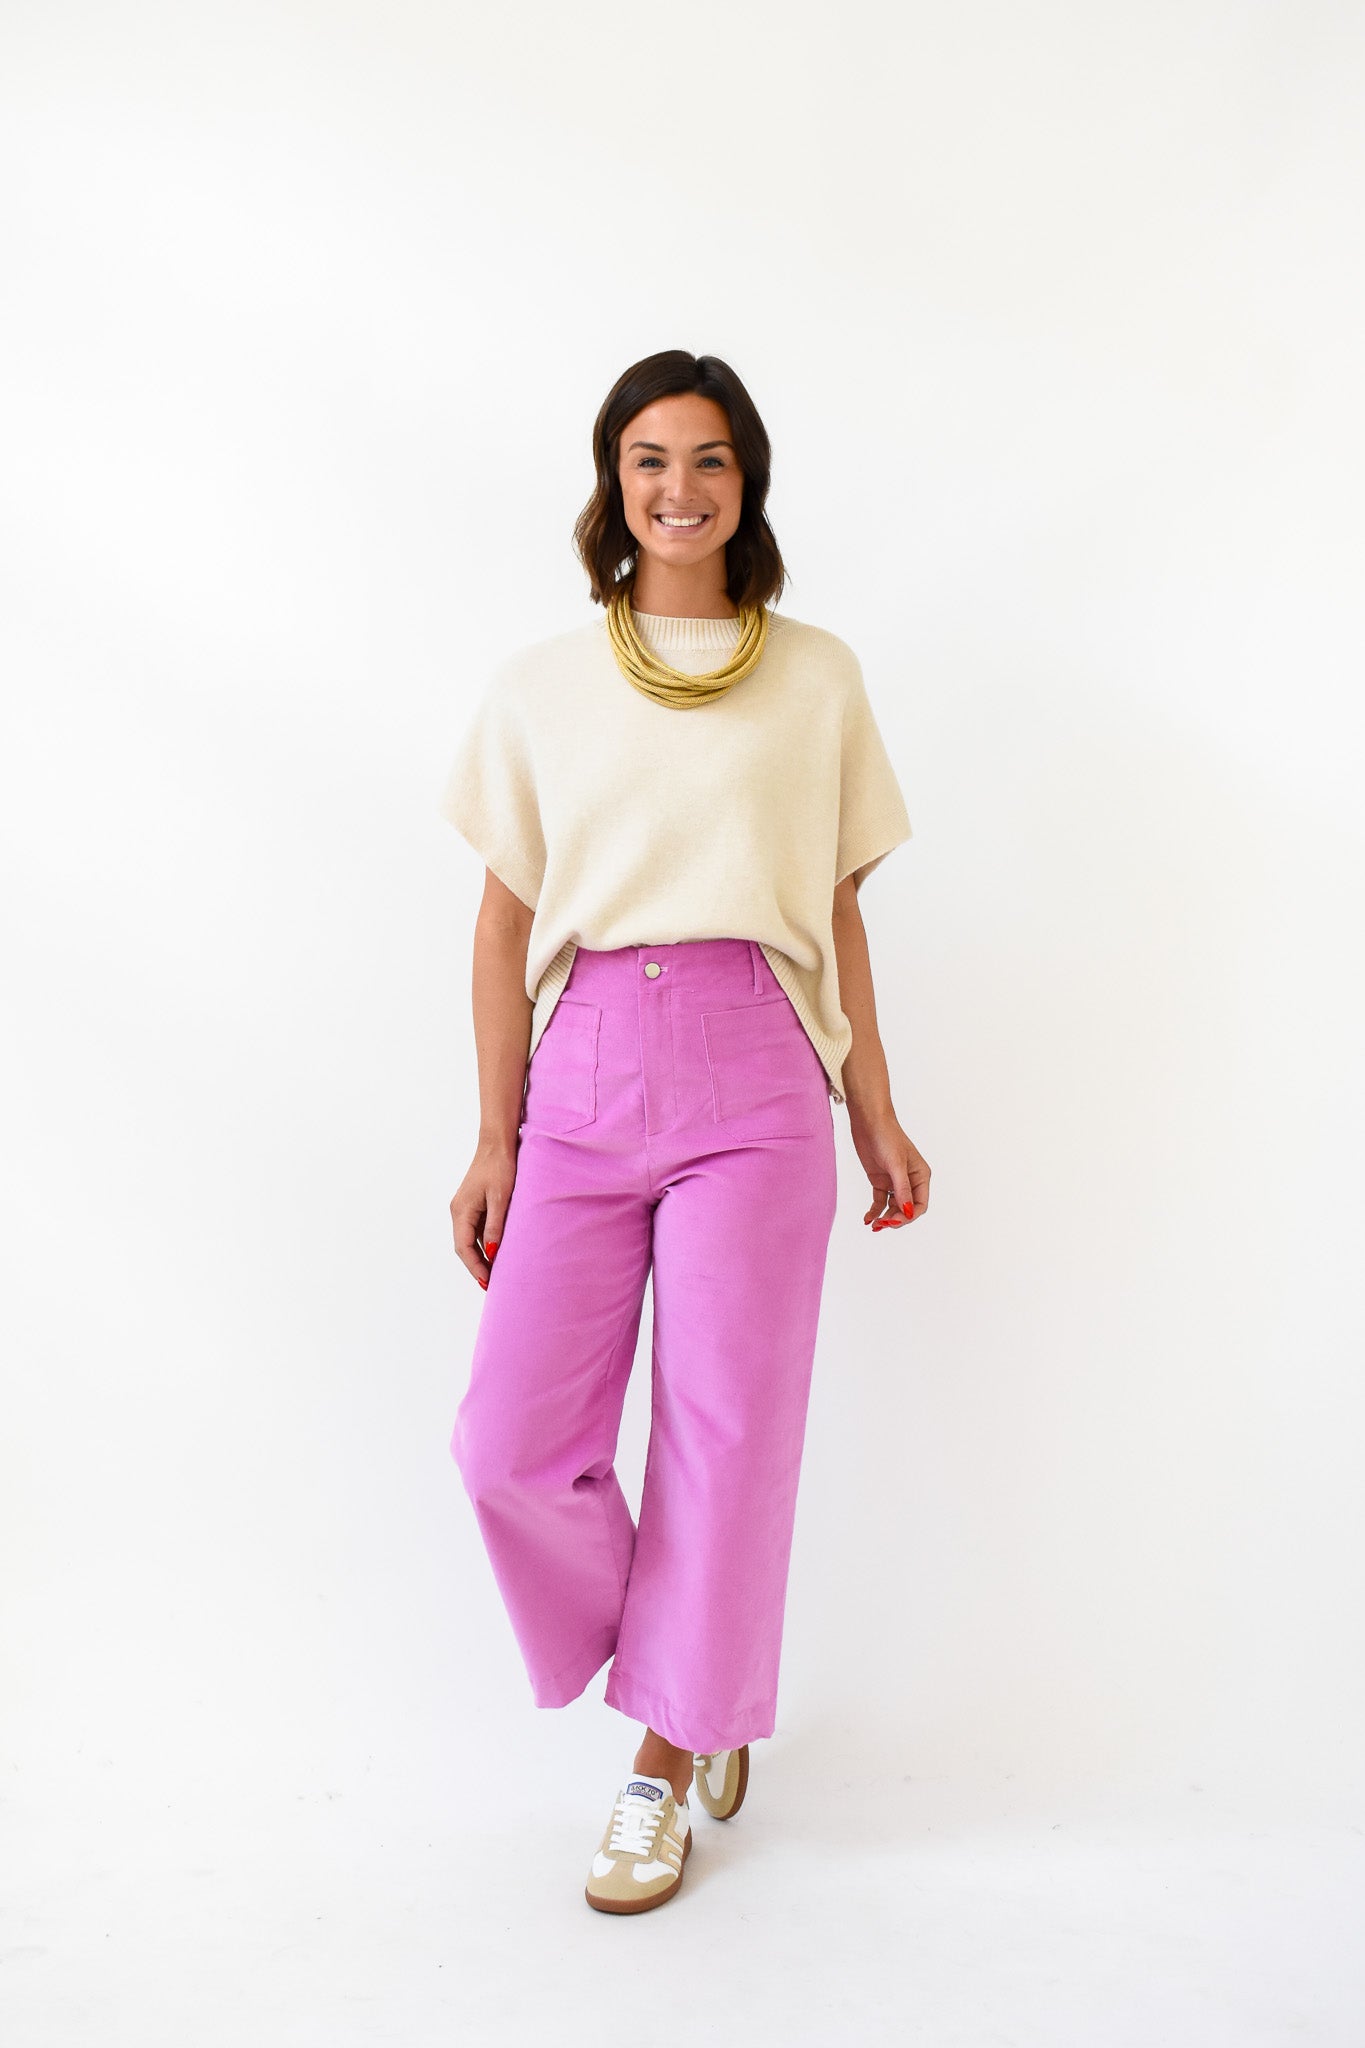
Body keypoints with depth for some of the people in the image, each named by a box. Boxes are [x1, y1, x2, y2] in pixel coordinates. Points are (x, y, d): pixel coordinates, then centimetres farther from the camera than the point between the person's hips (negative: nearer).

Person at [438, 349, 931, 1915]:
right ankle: (692, 1679, 25)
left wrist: (876, 1115, 9)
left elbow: (840, 912, 11)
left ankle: (668, 1753, 24)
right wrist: (495, 1137, 5)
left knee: (726, 1431, 3)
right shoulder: (540, 685, 10)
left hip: (754, 1076, -1)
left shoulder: (816, 677, 9)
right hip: (585, 1072, 1)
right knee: (513, 1443, -3)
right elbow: (507, 917, 8)